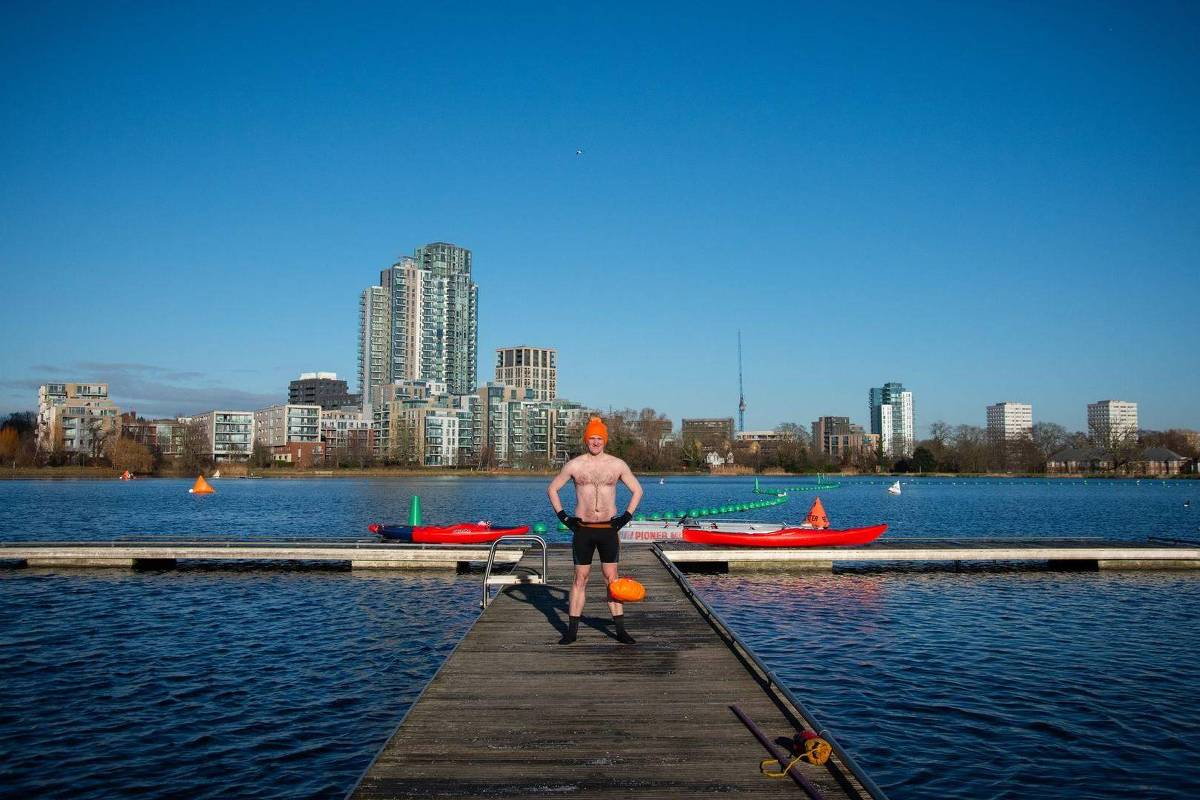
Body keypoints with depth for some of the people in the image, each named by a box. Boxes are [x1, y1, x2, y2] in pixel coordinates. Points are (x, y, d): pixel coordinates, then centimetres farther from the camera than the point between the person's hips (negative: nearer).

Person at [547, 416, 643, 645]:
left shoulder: (617, 465, 2)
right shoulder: (574, 465, 0)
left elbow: (637, 490, 12)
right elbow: (552, 489, 11)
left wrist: (626, 516, 3)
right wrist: (563, 516, 2)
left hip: (609, 529, 0)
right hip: (582, 530, 0)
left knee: (611, 578, 2)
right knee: (580, 578, 4)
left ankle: (620, 630, 7)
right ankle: (572, 630, 11)